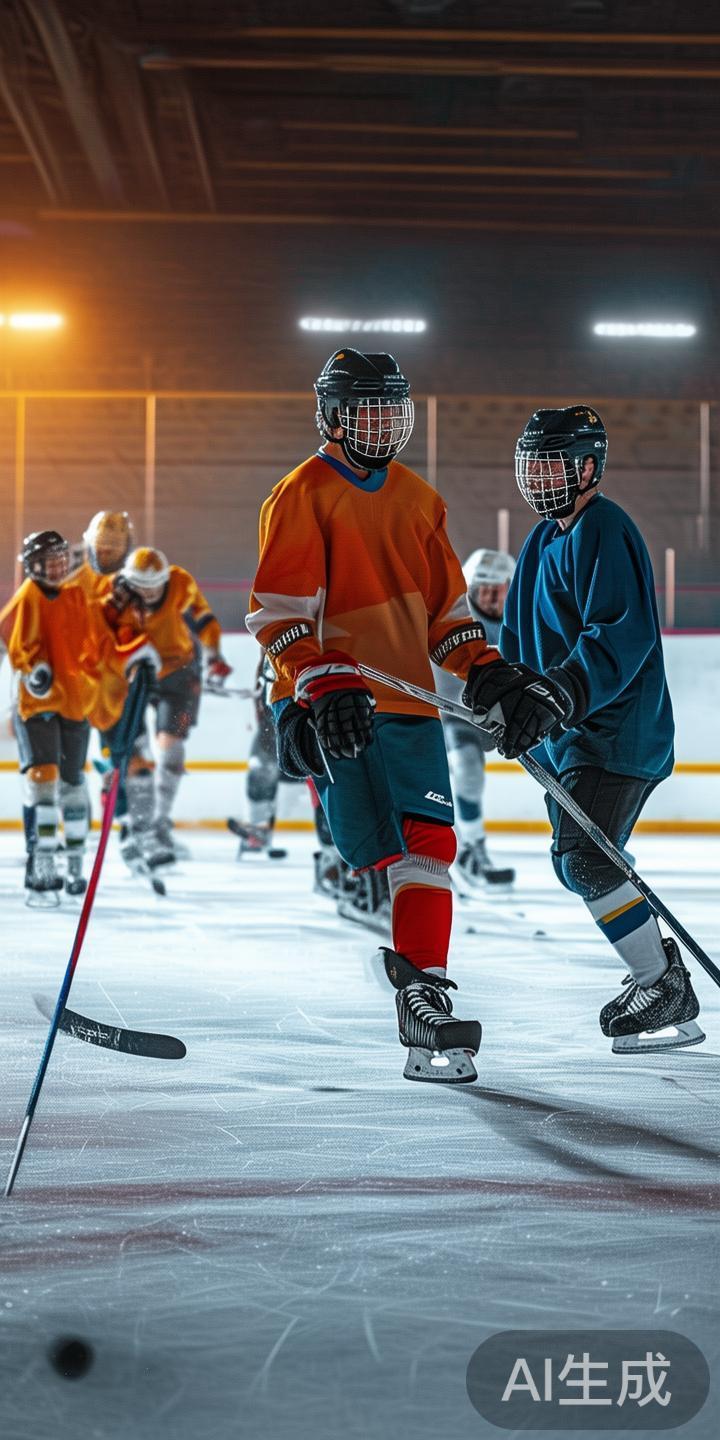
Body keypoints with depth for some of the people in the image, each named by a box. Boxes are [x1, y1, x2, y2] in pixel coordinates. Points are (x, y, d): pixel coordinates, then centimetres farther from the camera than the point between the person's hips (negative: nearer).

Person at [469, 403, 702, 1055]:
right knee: (575, 863, 14)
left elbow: (623, 637, -26)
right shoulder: (544, 539, 17)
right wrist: (504, 687, 1)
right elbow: (522, 636, 21)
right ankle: (659, 969, 26)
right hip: (569, 735, 10)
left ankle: (668, 997, -11)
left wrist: (557, 697, -34)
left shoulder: (604, 531, -15)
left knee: (589, 861, -18)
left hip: (617, 730, -10)